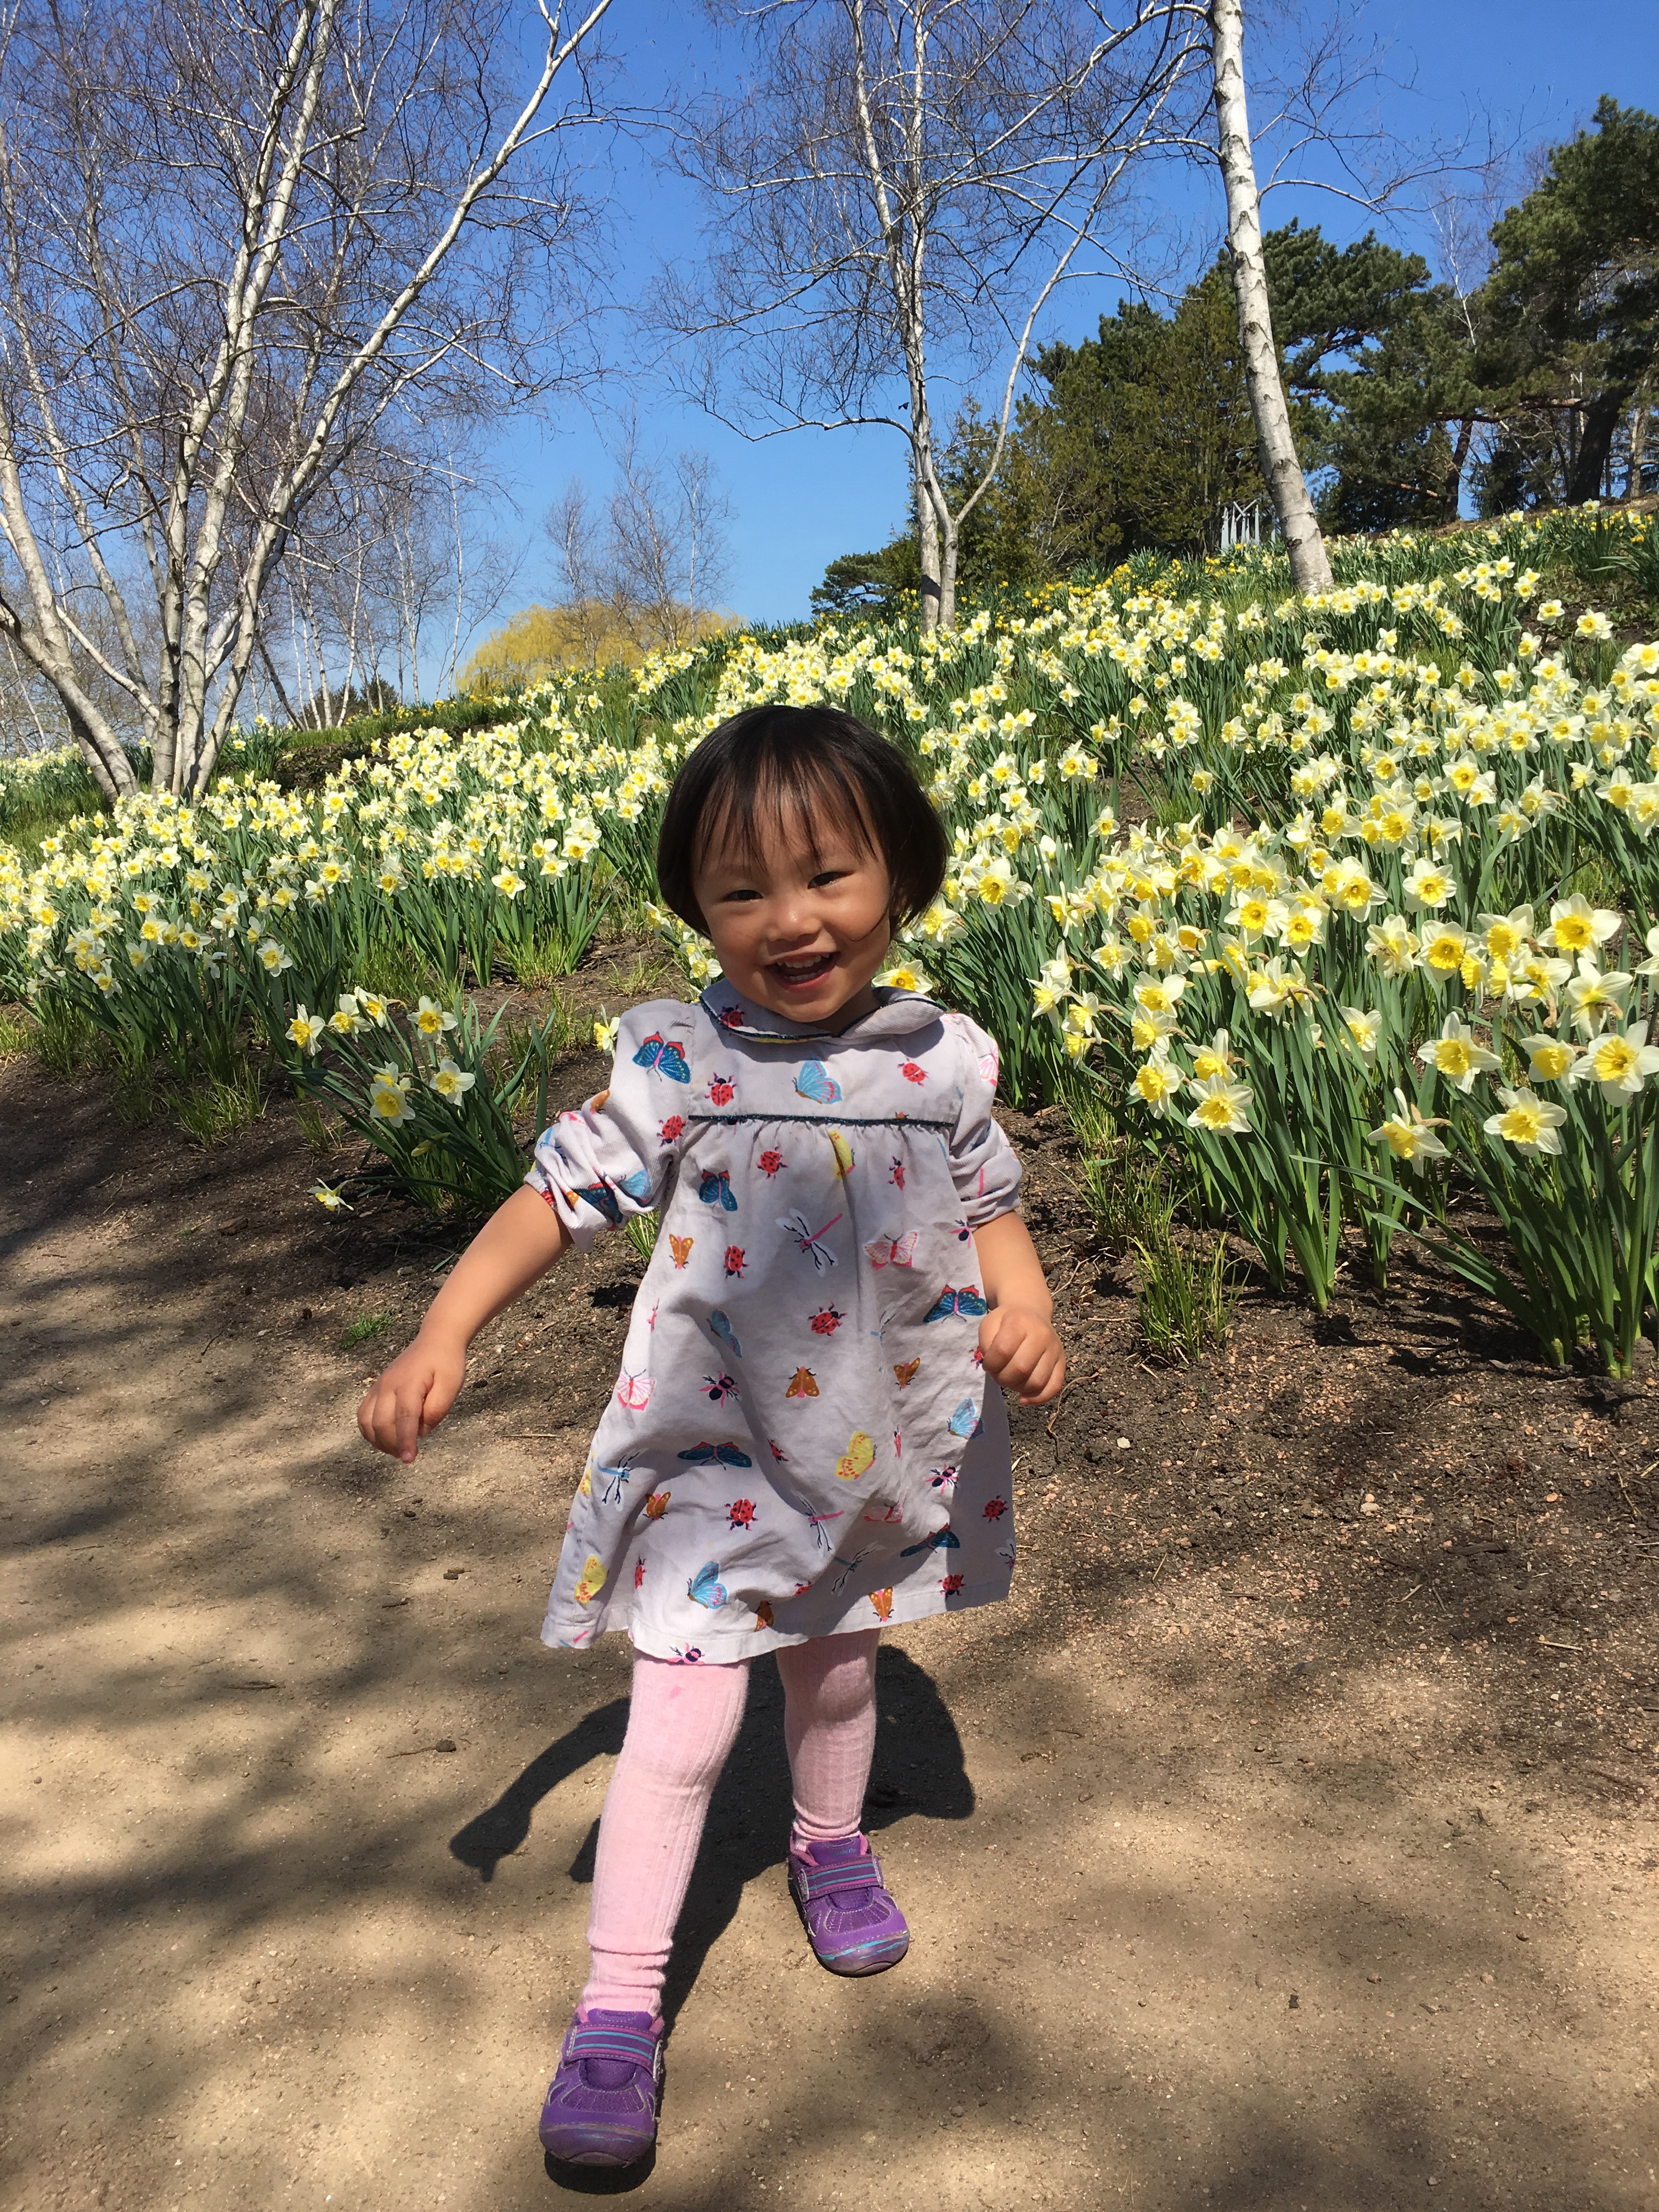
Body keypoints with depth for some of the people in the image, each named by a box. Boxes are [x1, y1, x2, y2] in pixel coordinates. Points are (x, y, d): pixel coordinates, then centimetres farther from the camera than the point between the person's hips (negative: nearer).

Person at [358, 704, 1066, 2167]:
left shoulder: (945, 1059, -8)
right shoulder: (677, 1060, -15)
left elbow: (990, 1208, 4)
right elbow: (563, 1193, -13)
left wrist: (1028, 1305, -16)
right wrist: (442, 1335, -22)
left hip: (883, 1447, 3)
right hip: (713, 1452, -3)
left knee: (839, 1667, 25)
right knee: (682, 1722, -3)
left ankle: (831, 1842, 55)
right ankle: (619, 2006, 14)